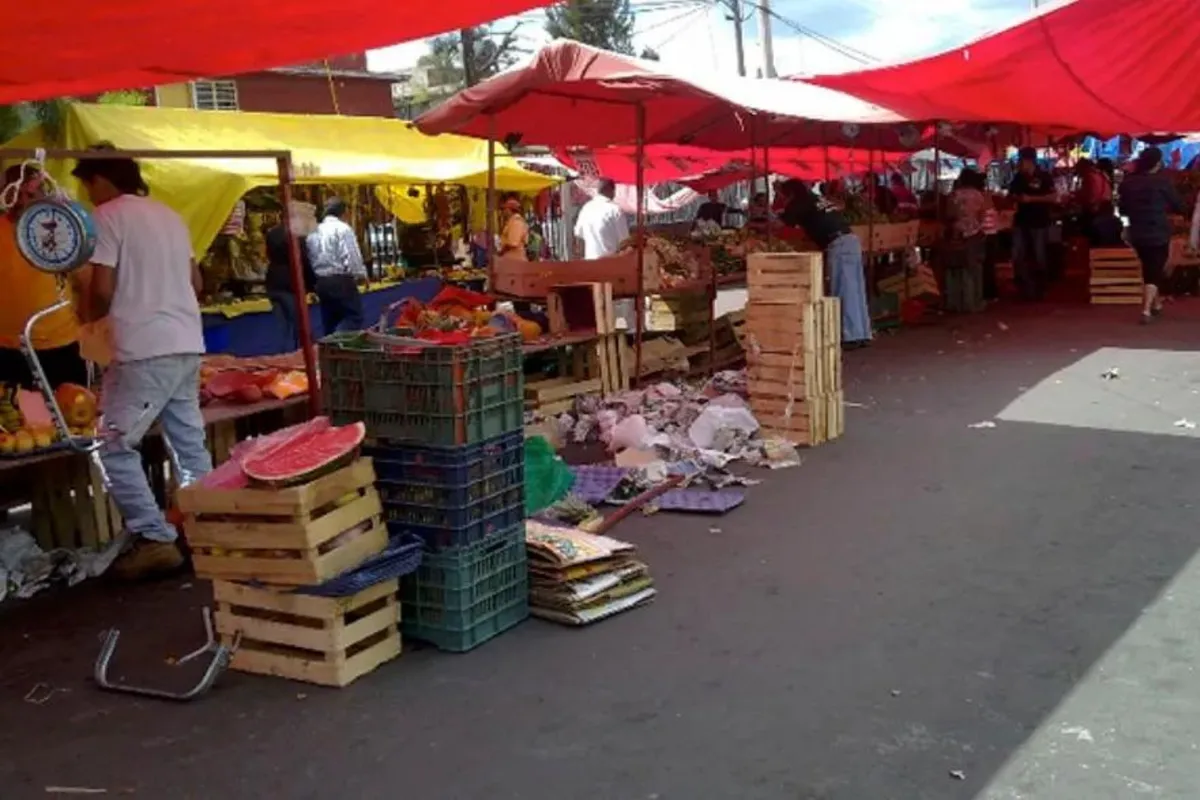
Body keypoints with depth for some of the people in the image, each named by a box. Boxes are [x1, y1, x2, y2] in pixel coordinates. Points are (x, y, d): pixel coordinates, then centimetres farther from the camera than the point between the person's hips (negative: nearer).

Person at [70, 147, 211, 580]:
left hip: (144, 351, -8)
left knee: (117, 446, 0)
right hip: (187, 345, 8)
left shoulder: (108, 217, -6)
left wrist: (86, 308, 9)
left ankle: (155, 539, -5)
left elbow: (102, 292, -11)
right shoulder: (169, 215, 17)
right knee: (191, 444, 13)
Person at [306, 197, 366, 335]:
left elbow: (310, 258, 10)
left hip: (321, 282, 7)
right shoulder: (343, 228, -8)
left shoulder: (313, 232, 11)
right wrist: (361, 274, 2)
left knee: (329, 322, 12)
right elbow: (352, 256, -12)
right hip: (341, 280, -7)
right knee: (354, 317, -5)